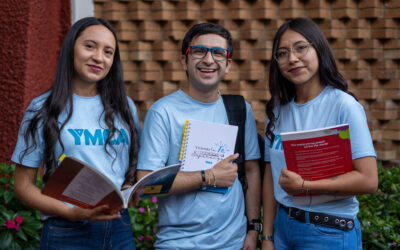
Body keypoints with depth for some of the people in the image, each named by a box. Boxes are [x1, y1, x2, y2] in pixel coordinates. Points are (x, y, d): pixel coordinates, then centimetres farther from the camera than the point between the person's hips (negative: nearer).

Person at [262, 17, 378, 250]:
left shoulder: (344, 105, -12)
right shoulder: (278, 110, 4)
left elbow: (368, 180, -18)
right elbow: (272, 177, 7)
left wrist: (304, 185, -22)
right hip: (284, 226, 5)